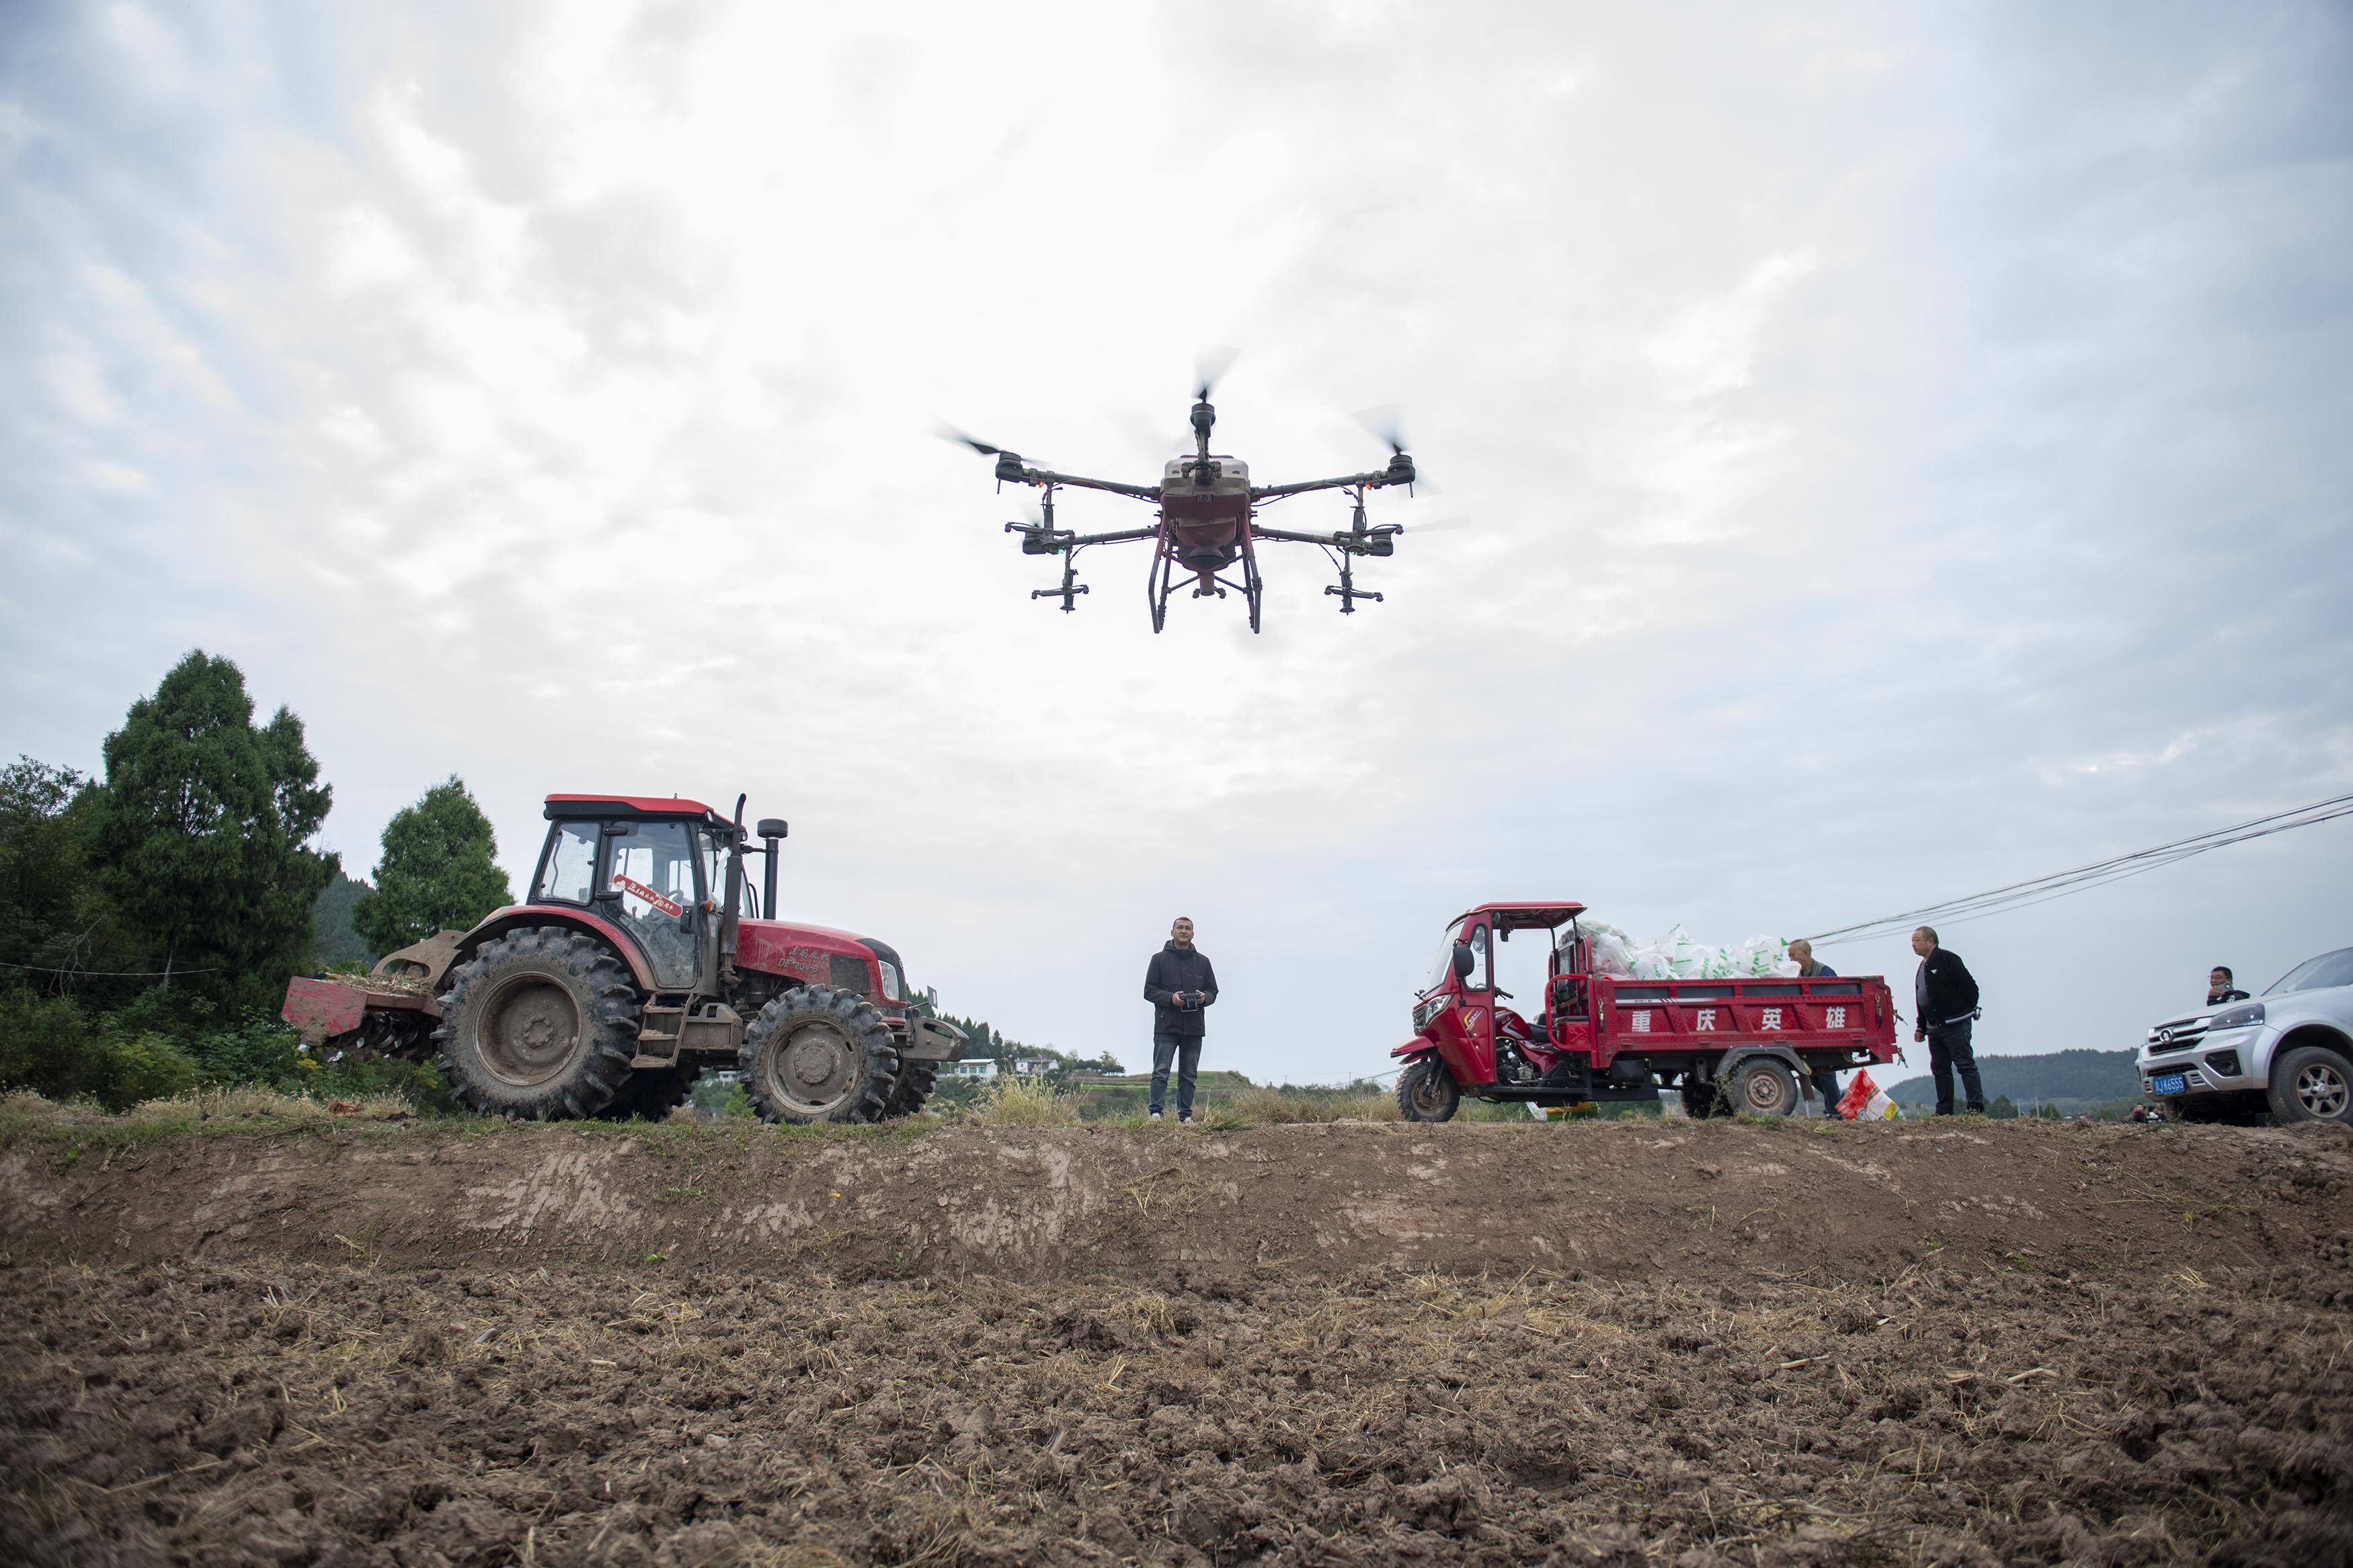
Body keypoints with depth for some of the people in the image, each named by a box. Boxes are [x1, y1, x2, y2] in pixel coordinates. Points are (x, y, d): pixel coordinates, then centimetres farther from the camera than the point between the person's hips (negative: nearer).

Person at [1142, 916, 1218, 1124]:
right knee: (1161, 1072, -8)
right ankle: (1156, 1113, -7)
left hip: (1194, 1028, 3)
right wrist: (1171, 998, -15)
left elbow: (1213, 990, 17)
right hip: (1166, 1027, -3)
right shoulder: (1159, 959, 5)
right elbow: (1149, 991, 2)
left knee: (1188, 1075, 7)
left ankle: (1186, 1115, 12)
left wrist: (1205, 997, -7)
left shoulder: (1203, 961, 14)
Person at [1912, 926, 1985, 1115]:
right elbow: (1920, 1000, 22)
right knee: (1939, 1069, 8)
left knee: (1965, 1065, -10)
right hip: (1934, 1028, 9)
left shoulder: (1947, 959, -7)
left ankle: (1976, 1108, -11)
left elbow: (1969, 987, -10)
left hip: (1955, 1026, -9)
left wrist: (1968, 1012, -5)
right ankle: (1944, 1112, 12)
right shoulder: (1922, 967, 19)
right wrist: (1921, 1027, 18)